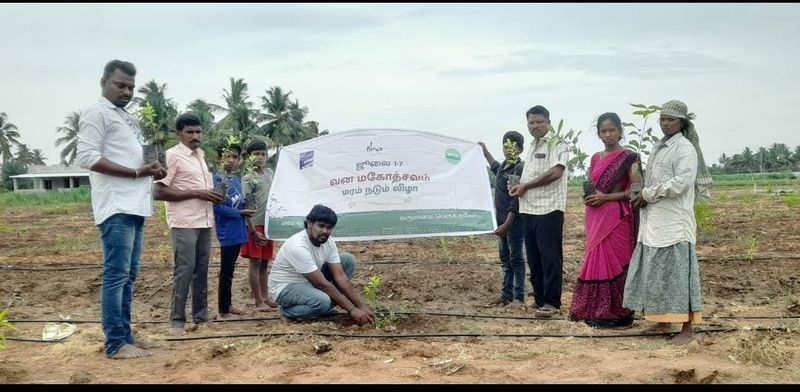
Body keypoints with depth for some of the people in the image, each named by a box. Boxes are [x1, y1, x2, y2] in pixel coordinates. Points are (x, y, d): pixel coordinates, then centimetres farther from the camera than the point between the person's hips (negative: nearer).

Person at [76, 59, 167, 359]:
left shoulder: (126, 117, 23)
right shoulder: (97, 113, -5)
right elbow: (87, 157, -15)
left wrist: (152, 172, 6)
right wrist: (137, 172, -18)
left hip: (134, 207, 10)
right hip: (116, 208, -9)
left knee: (128, 275, 11)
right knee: (116, 274, -8)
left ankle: (125, 336, 18)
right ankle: (115, 343, -4)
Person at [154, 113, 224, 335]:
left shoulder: (200, 155, 16)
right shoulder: (172, 156, -8)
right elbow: (159, 192, -14)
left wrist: (214, 196, 7)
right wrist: (197, 194, -16)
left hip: (204, 222, 7)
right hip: (184, 223, -7)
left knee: (202, 270, 10)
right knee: (185, 270, -6)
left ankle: (201, 316, 18)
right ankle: (176, 321, 3)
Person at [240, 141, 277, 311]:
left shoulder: (270, 173, 11)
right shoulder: (247, 179, -8)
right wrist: (253, 231, -19)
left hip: (268, 224, 6)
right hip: (255, 225, -6)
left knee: (264, 263, 13)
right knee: (255, 263, -2)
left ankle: (265, 297, 21)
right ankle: (258, 301, 2)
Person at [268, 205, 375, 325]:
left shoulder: (328, 241, -8)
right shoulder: (298, 247, -32)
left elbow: (340, 276, -8)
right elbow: (322, 284, -30)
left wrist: (361, 306, -15)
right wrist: (351, 309, -26)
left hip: (309, 283, 8)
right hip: (285, 288, -8)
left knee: (348, 259, -4)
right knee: (322, 301, -38)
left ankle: (326, 307, -1)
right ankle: (287, 311, -7)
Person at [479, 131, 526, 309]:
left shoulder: (520, 168, -15)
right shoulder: (503, 167, 11)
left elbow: (516, 199, -20)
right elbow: (495, 167, 38)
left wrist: (508, 223, -25)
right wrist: (484, 150, 47)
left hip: (515, 221, -8)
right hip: (502, 219, 8)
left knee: (516, 259, -4)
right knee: (505, 259, 13)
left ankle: (518, 298, 1)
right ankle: (507, 294, 21)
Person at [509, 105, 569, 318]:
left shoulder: (556, 144, -5)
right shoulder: (532, 147, 20)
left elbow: (555, 172, -18)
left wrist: (525, 186, -12)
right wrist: (520, 187, 6)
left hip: (549, 210, -8)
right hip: (529, 209, 8)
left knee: (550, 258, -3)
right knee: (534, 258, 12)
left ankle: (552, 302, 3)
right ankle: (539, 298, 22)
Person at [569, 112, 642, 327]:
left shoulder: (628, 157, -4)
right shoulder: (595, 158, 15)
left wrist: (606, 197, -16)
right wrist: (587, 197, 1)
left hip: (617, 217, -6)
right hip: (596, 218, 6)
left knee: (614, 261, -5)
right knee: (596, 260, 7)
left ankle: (618, 313, 5)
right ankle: (597, 312, 15)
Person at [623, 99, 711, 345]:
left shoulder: (685, 148, -8)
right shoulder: (658, 147, 17)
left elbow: (681, 183, -19)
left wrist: (648, 194, -12)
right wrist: (643, 197, 6)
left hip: (674, 222, -8)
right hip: (654, 221, 8)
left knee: (677, 271, -6)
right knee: (656, 271, 11)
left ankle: (687, 329, 1)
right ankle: (663, 322, 21)